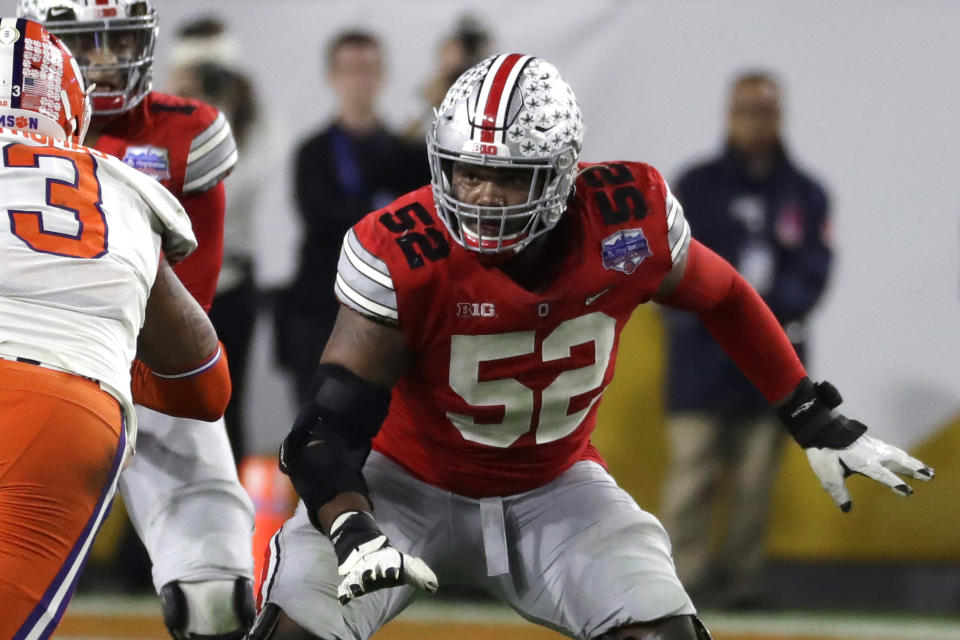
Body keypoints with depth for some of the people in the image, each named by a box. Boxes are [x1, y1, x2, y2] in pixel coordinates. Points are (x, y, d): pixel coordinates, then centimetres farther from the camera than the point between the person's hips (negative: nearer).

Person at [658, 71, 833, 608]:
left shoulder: (805, 195, 9)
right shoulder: (698, 187, 6)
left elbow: (812, 271, 1)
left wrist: (765, 308, -15)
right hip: (703, 356, -1)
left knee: (755, 479, 0)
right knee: (692, 473, -8)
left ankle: (742, 574, 6)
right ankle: (683, 576, -8)